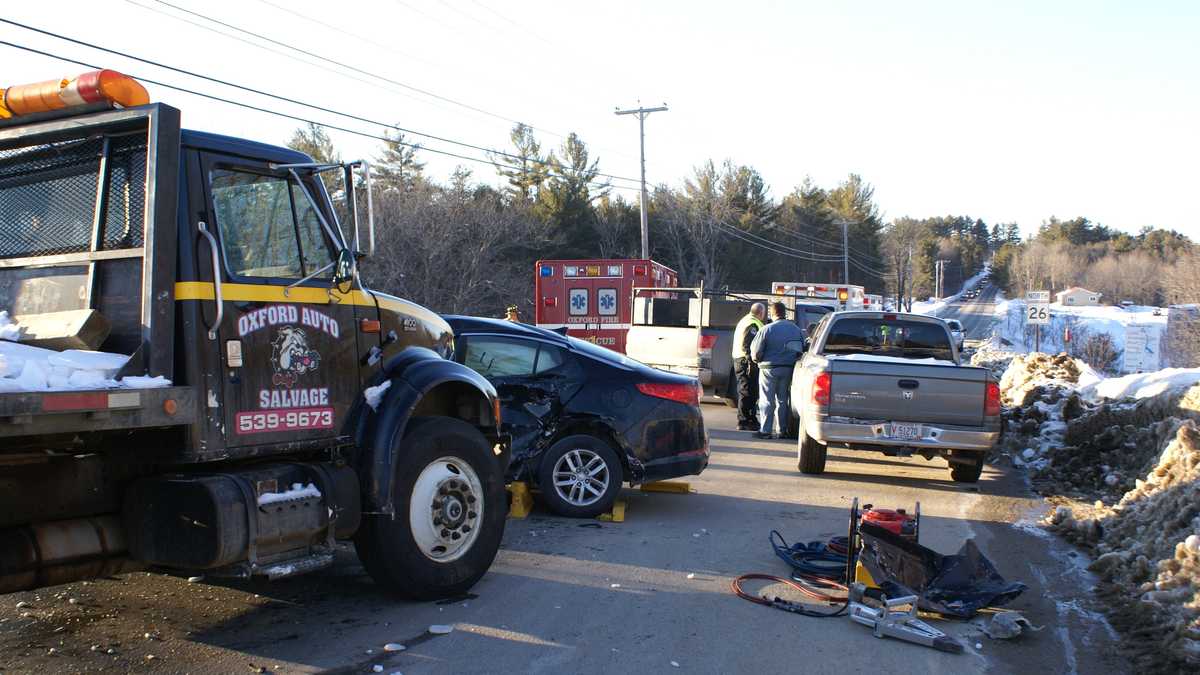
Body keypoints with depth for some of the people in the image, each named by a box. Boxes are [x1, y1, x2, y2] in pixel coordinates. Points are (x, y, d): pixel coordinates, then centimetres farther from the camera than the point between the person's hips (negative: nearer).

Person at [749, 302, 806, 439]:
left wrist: (757, 359, 11)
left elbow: (755, 353, -9)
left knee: (767, 401, 2)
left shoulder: (767, 329, -12)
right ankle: (783, 430, 16)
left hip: (769, 368, -4)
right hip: (789, 368, 4)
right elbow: (802, 349, 9)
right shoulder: (797, 329, 3)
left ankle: (765, 430, 1)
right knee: (783, 400, 14)